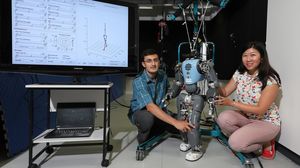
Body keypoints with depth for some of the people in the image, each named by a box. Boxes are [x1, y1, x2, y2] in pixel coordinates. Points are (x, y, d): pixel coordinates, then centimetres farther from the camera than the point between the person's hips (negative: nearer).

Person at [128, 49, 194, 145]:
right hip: (140, 112, -6)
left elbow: (168, 91, 12)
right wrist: (175, 122, -44)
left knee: (184, 126, -6)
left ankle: (155, 129, 17)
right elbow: (150, 107, -38)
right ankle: (142, 138, -6)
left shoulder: (162, 75, -9)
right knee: (148, 118, -40)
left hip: (159, 111, 6)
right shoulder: (138, 81, -27)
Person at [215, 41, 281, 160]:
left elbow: (260, 110, -24)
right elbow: (225, 92, -3)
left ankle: (266, 143, 6)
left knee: (235, 143, -25)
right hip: (246, 116, 5)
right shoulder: (240, 73, -4)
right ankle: (244, 138, 3)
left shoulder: (270, 79, -22)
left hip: (267, 122, -5)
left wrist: (231, 103, -30)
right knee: (223, 118, -26)